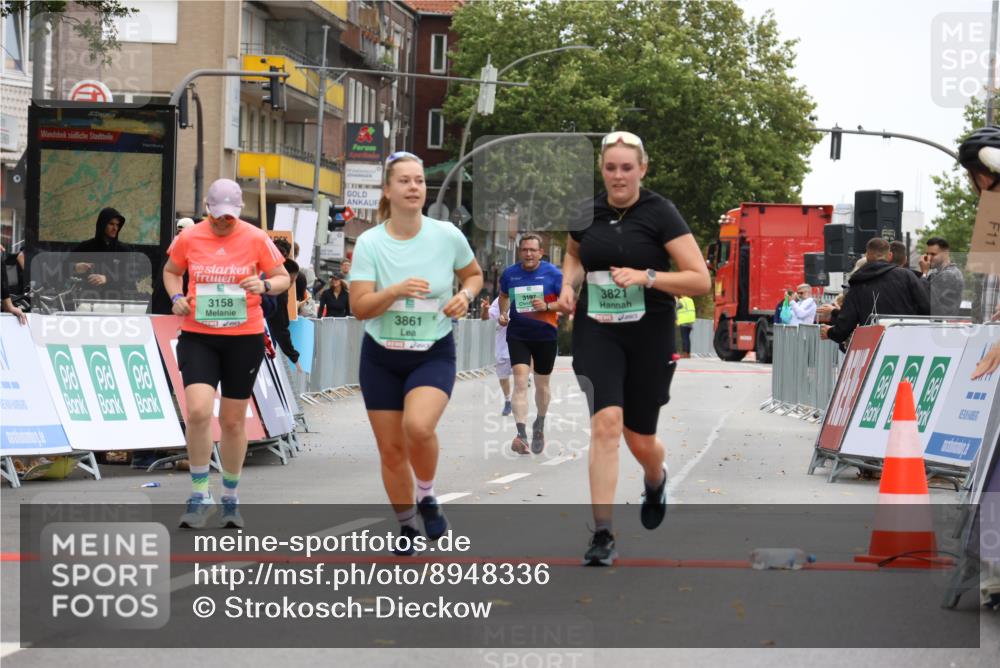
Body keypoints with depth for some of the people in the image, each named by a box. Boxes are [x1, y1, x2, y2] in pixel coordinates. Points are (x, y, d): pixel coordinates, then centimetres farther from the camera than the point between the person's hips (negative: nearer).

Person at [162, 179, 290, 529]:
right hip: (198, 336, 0)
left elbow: (283, 278, 4)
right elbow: (170, 271, 17)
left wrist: (265, 285, -18)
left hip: (244, 338, 0)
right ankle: (200, 496, -5)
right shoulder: (189, 238, 0)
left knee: (233, 421, 9)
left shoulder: (256, 239, -3)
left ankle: (231, 498, 27)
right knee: (198, 411, -19)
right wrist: (176, 297, -3)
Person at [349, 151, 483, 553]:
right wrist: (396, 290, -31)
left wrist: (465, 295, -10)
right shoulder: (369, 243, -10)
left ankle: (426, 496, 0)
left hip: (433, 354, -1)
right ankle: (406, 524, 28)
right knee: (391, 448, 5)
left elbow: (473, 274, 11)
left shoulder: (447, 236, -8)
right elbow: (359, 307, -14)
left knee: (418, 426, -28)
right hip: (381, 357, 1)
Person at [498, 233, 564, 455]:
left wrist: (547, 306, -22)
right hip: (517, 335, 0)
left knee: (542, 385, 14)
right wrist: (503, 314, 3)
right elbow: (503, 295, 21)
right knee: (520, 382, -16)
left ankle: (539, 425, 40)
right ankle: (521, 434, -25)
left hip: (545, 336, 0)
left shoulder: (552, 273, -7)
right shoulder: (509, 274, 1)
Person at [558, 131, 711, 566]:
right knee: (607, 422, -19)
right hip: (596, 331, 1)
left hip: (649, 335, -1)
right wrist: (569, 285, 5)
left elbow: (701, 280, -11)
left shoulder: (660, 213, -9)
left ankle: (656, 481, 49)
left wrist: (647, 276, -23)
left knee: (640, 440, 10)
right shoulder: (587, 213, 2)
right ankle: (602, 535, -18)